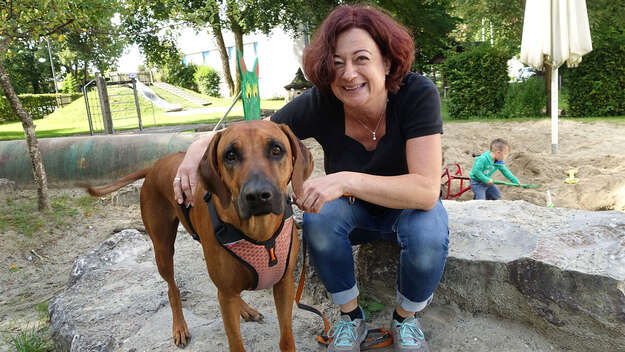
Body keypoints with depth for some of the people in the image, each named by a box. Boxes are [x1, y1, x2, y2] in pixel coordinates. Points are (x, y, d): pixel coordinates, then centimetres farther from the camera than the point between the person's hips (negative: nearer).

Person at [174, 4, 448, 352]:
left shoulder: (418, 94, -29)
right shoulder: (319, 103, -23)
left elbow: (426, 189, -36)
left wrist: (347, 179, -46)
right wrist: (203, 144, -33)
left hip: (408, 207, -1)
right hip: (353, 210, 2)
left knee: (427, 232, -34)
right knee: (319, 217, -30)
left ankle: (406, 317, 0)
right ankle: (351, 316, -2)